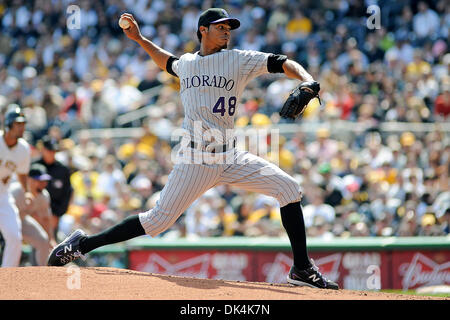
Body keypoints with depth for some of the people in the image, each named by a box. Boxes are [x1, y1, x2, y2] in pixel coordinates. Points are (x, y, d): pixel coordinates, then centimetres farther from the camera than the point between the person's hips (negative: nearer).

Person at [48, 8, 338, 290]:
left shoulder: (239, 60, 5)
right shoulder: (187, 63, 12)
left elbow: (283, 63, -7)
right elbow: (168, 63, 37)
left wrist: (308, 83, -24)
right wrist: (140, 39, 33)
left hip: (230, 158, 1)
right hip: (196, 159, -1)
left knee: (289, 187, -12)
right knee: (160, 218, -8)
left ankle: (302, 269, -3)